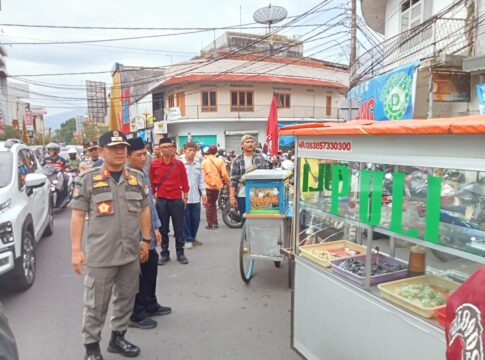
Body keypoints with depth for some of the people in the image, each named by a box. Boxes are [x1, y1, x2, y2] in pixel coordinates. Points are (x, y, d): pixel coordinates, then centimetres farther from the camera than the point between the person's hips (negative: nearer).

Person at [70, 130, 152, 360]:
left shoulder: (138, 178, 6)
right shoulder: (88, 179, -5)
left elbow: (144, 210, 12)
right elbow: (78, 215, -5)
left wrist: (146, 240, 10)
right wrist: (76, 250, -8)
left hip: (131, 253, 4)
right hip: (100, 255, -4)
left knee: (125, 300, 17)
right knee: (96, 304, 7)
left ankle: (118, 338, 36)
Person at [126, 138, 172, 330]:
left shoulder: (144, 173, 8)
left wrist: (156, 227, 16)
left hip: (148, 232, 8)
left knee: (151, 268, 20)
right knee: (136, 275, 5)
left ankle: (150, 305, 38)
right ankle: (136, 315, 22)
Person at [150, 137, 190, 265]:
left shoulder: (179, 164, -2)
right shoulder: (154, 164, -2)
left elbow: (184, 181, 5)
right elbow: (152, 182, 6)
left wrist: (185, 196, 6)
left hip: (177, 200, 0)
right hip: (161, 200, 0)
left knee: (179, 228, 7)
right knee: (163, 228, 10)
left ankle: (180, 253, 19)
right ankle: (164, 254, 22)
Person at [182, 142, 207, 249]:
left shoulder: (198, 164, 7)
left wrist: (203, 192, 9)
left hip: (196, 196, 4)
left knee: (196, 219, 11)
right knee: (186, 219, 4)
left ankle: (193, 237, 29)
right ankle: (188, 239, 17)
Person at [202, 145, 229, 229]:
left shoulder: (204, 162, -6)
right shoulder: (220, 161, -4)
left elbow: (203, 174, -9)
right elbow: (224, 174, -6)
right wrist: (227, 182, 9)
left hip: (208, 185, -2)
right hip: (217, 185, 2)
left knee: (209, 205, 8)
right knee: (213, 204, 18)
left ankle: (210, 224, 7)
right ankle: (215, 223, 19)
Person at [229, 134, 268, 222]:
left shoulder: (260, 158, 4)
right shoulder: (237, 160, -2)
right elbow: (233, 180, -4)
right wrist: (232, 197, -9)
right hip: (242, 196, -1)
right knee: (245, 220, 8)